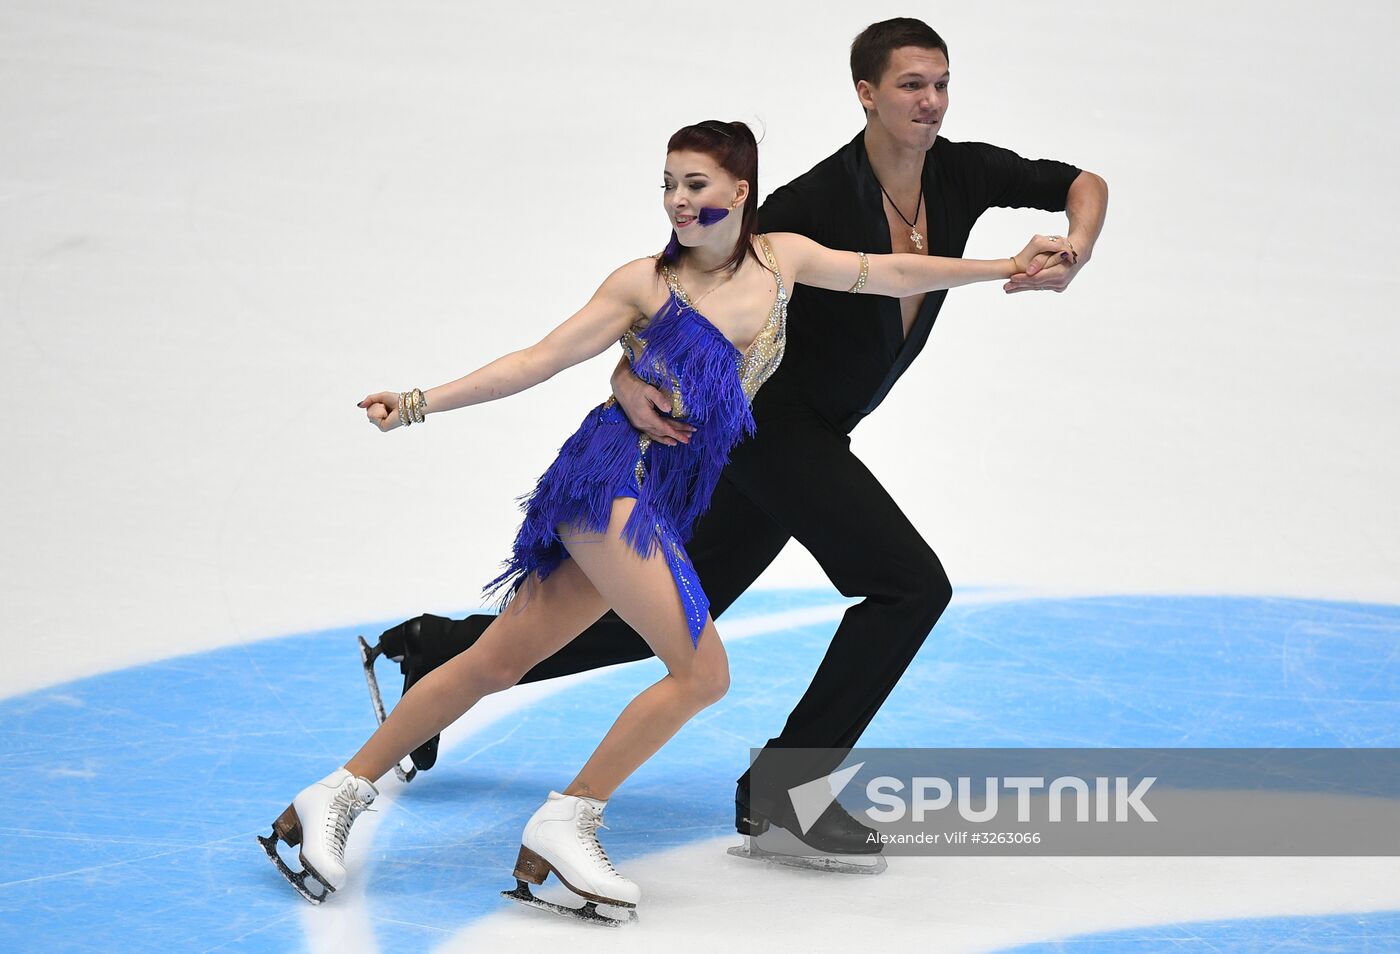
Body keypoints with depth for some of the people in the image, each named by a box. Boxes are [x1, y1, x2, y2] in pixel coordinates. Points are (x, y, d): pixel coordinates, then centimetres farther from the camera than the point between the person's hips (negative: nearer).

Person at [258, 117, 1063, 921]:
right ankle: (565, 826, -7)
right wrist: (420, 404, -8)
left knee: (498, 662, 5)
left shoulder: (781, 259, 11)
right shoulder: (645, 283, -2)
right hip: (611, 481, -5)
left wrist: (1005, 266, 19)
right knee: (702, 671, -15)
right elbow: (540, 361, -2)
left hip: (660, 510, 5)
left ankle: (342, 795, 11)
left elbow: (889, 273, 19)